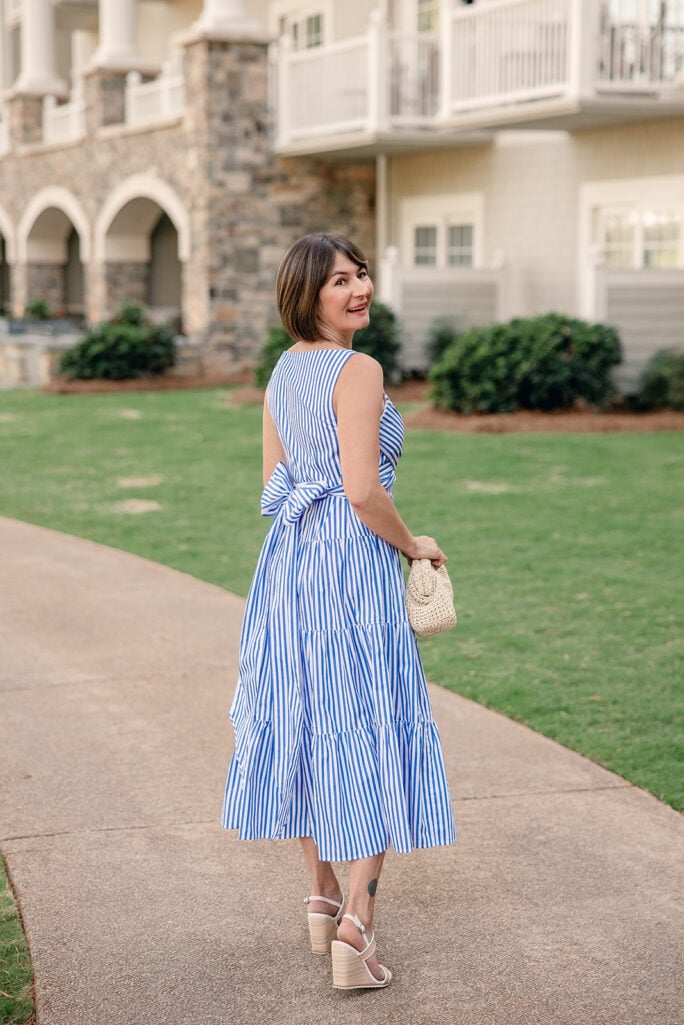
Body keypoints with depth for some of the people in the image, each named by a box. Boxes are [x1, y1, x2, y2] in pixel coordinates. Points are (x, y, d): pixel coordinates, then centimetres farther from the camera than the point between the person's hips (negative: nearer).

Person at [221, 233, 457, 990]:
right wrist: (413, 544, -6)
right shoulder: (358, 371, -15)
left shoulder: (283, 371, 10)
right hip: (354, 561, -9)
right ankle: (354, 935, -3)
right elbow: (362, 491, -21)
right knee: (375, 734, -2)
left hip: (288, 559, 9)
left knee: (305, 721, 17)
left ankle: (322, 899, 32)